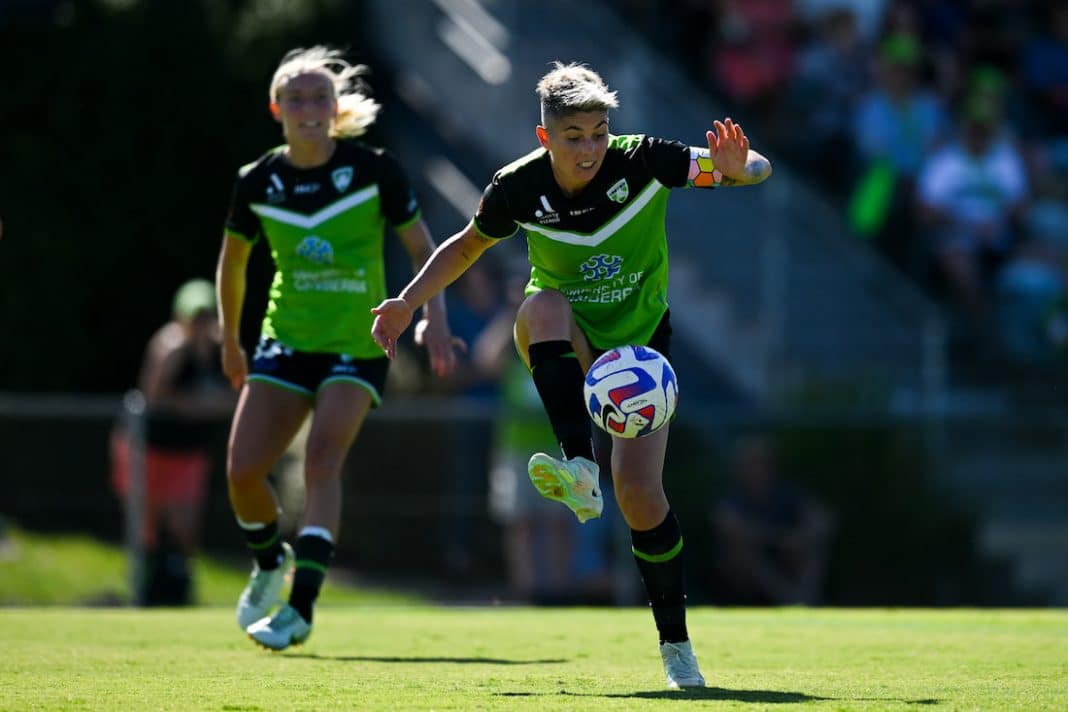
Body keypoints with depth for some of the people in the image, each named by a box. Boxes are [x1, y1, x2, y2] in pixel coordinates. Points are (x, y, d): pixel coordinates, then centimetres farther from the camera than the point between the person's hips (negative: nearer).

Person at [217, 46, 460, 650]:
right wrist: (230, 339, 21)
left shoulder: (374, 169, -10)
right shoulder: (258, 182, -2)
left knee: (323, 459, -22)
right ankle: (270, 561, 27)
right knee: (243, 469, -6)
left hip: (358, 345, -3)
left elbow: (421, 246, -3)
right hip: (286, 342, 3)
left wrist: (434, 317, -17)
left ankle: (301, 607, -26)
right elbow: (233, 261, 14)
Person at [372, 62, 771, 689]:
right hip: (565, 348, 1)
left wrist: (736, 167, -40)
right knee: (545, 304, -36)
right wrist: (409, 302, -1)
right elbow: (468, 245, 7)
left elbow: (758, 169, -17)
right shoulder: (518, 188, -15)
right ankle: (579, 472, -44)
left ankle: (675, 642, 4)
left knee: (640, 491, -15)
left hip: (639, 345, -1)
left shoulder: (643, 163, -20)